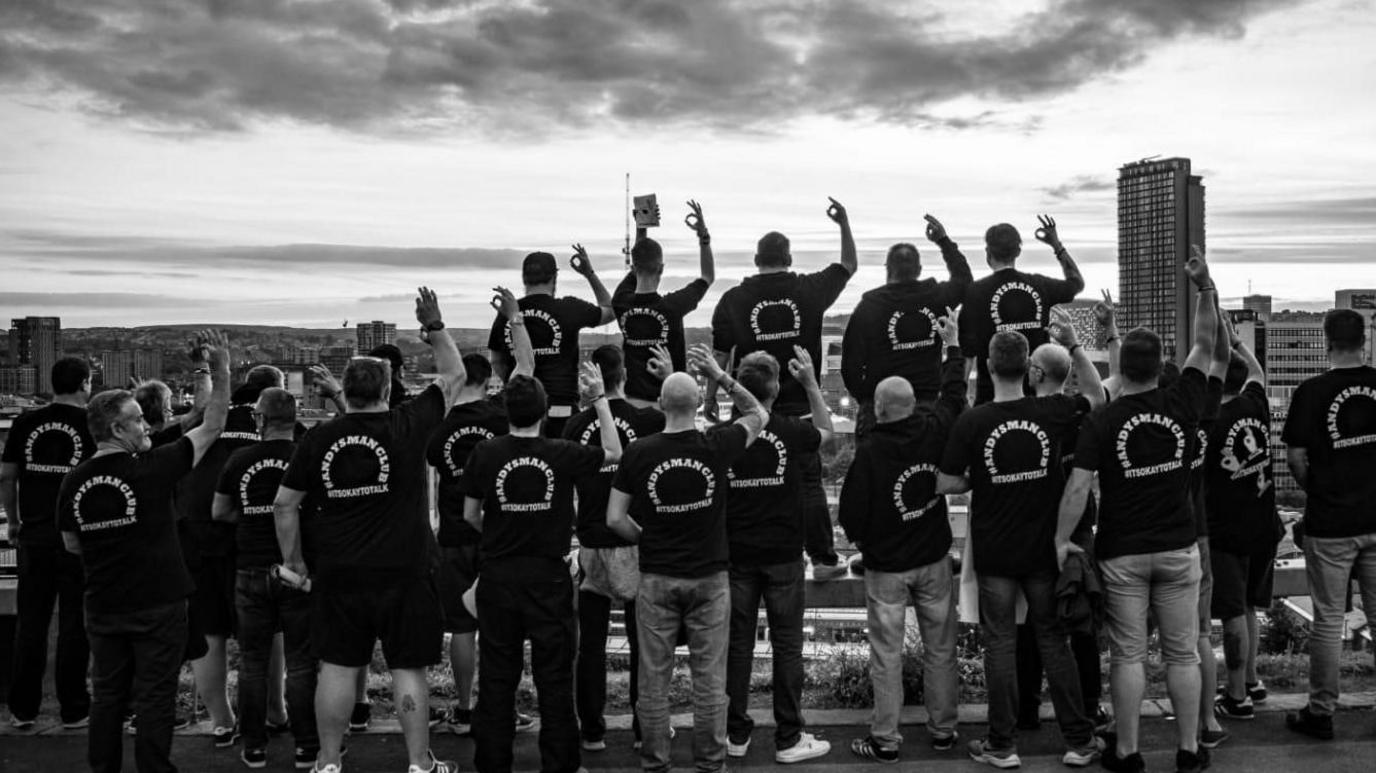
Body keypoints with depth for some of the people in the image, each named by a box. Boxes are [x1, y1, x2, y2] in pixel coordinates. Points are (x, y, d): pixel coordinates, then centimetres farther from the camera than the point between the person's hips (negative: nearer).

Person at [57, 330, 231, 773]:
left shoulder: (73, 483, -3)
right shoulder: (151, 470, -16)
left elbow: (72, 545, 12)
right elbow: (212, 428, -9)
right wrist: (221, 371, -8)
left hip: (103, 608, 5)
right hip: (158, 605, -5)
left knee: (107, 696, 16)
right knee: (155, 700, 4)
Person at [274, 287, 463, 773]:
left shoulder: (318, 439, 0)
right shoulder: (407, 428, -8)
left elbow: (284, 505, 5)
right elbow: (453, 376, 3)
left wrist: (292, 558, 17)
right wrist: (434, 327, 12)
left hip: (338, 573, 3)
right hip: (405, 570, -2)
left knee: (338, 666, 11)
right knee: (407, 668, 6)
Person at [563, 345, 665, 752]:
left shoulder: (576, 425, -2)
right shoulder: (645, 420, -8)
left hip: (591, 546, 2)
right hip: (635, 544, -1)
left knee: (591, 642, 9)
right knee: (643, 642, 10)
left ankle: (592, 730, 15)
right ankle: (646, 726, 17)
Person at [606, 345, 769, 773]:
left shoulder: (638, 452, -8)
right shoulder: (716, 448, -10)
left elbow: (615, 518, -6)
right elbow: (758, 415, 9)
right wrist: (720, 375, 2)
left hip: (656, 579, 0)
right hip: (709, 577, 0)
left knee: (654, 677, 10)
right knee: (710, 677, 9)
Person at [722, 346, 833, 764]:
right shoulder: (789, 431, -11)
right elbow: (826, 431, 12)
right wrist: (810, 381, 9)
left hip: (736, 553, 2)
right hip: (783, 553, -2)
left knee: (738, 642, 10)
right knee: (787, 643, 6)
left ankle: (736, 734, 18)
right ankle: (789, 738, 11)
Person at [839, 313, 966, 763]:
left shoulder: (869, 450, -19)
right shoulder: (933, 431, -9)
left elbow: (851, 511, -15)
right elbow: (954, 395, 11)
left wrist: (861, 540, 7)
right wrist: (953, 346, 25)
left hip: (886, 566, -4)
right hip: (934, 560, 4)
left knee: (886, 654, 5)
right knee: (940, 648, 15)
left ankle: (885, 740, 12)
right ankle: (943, 730, 25)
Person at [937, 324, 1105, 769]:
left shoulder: (972, 422, -13)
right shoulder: (1051, 412, -7)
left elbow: (944, 485, -10)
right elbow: (1097, 397, 14)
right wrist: (1074, 348, 5)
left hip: (994, 553, -2)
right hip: (1043, 550, 2)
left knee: (1000, 644, 7)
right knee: (1053, 640, 12)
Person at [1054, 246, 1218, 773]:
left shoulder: (1102, 422, -11)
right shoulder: (1181, 406, -5)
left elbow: (1077, 488, -16)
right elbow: (1204, 346, 6)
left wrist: (1061, 541, -8)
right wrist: (1204, 287, 0)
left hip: (1122, 554, -2)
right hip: (1178, 550, 2)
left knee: (1128, 655, 5)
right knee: (1182, 653, 11)